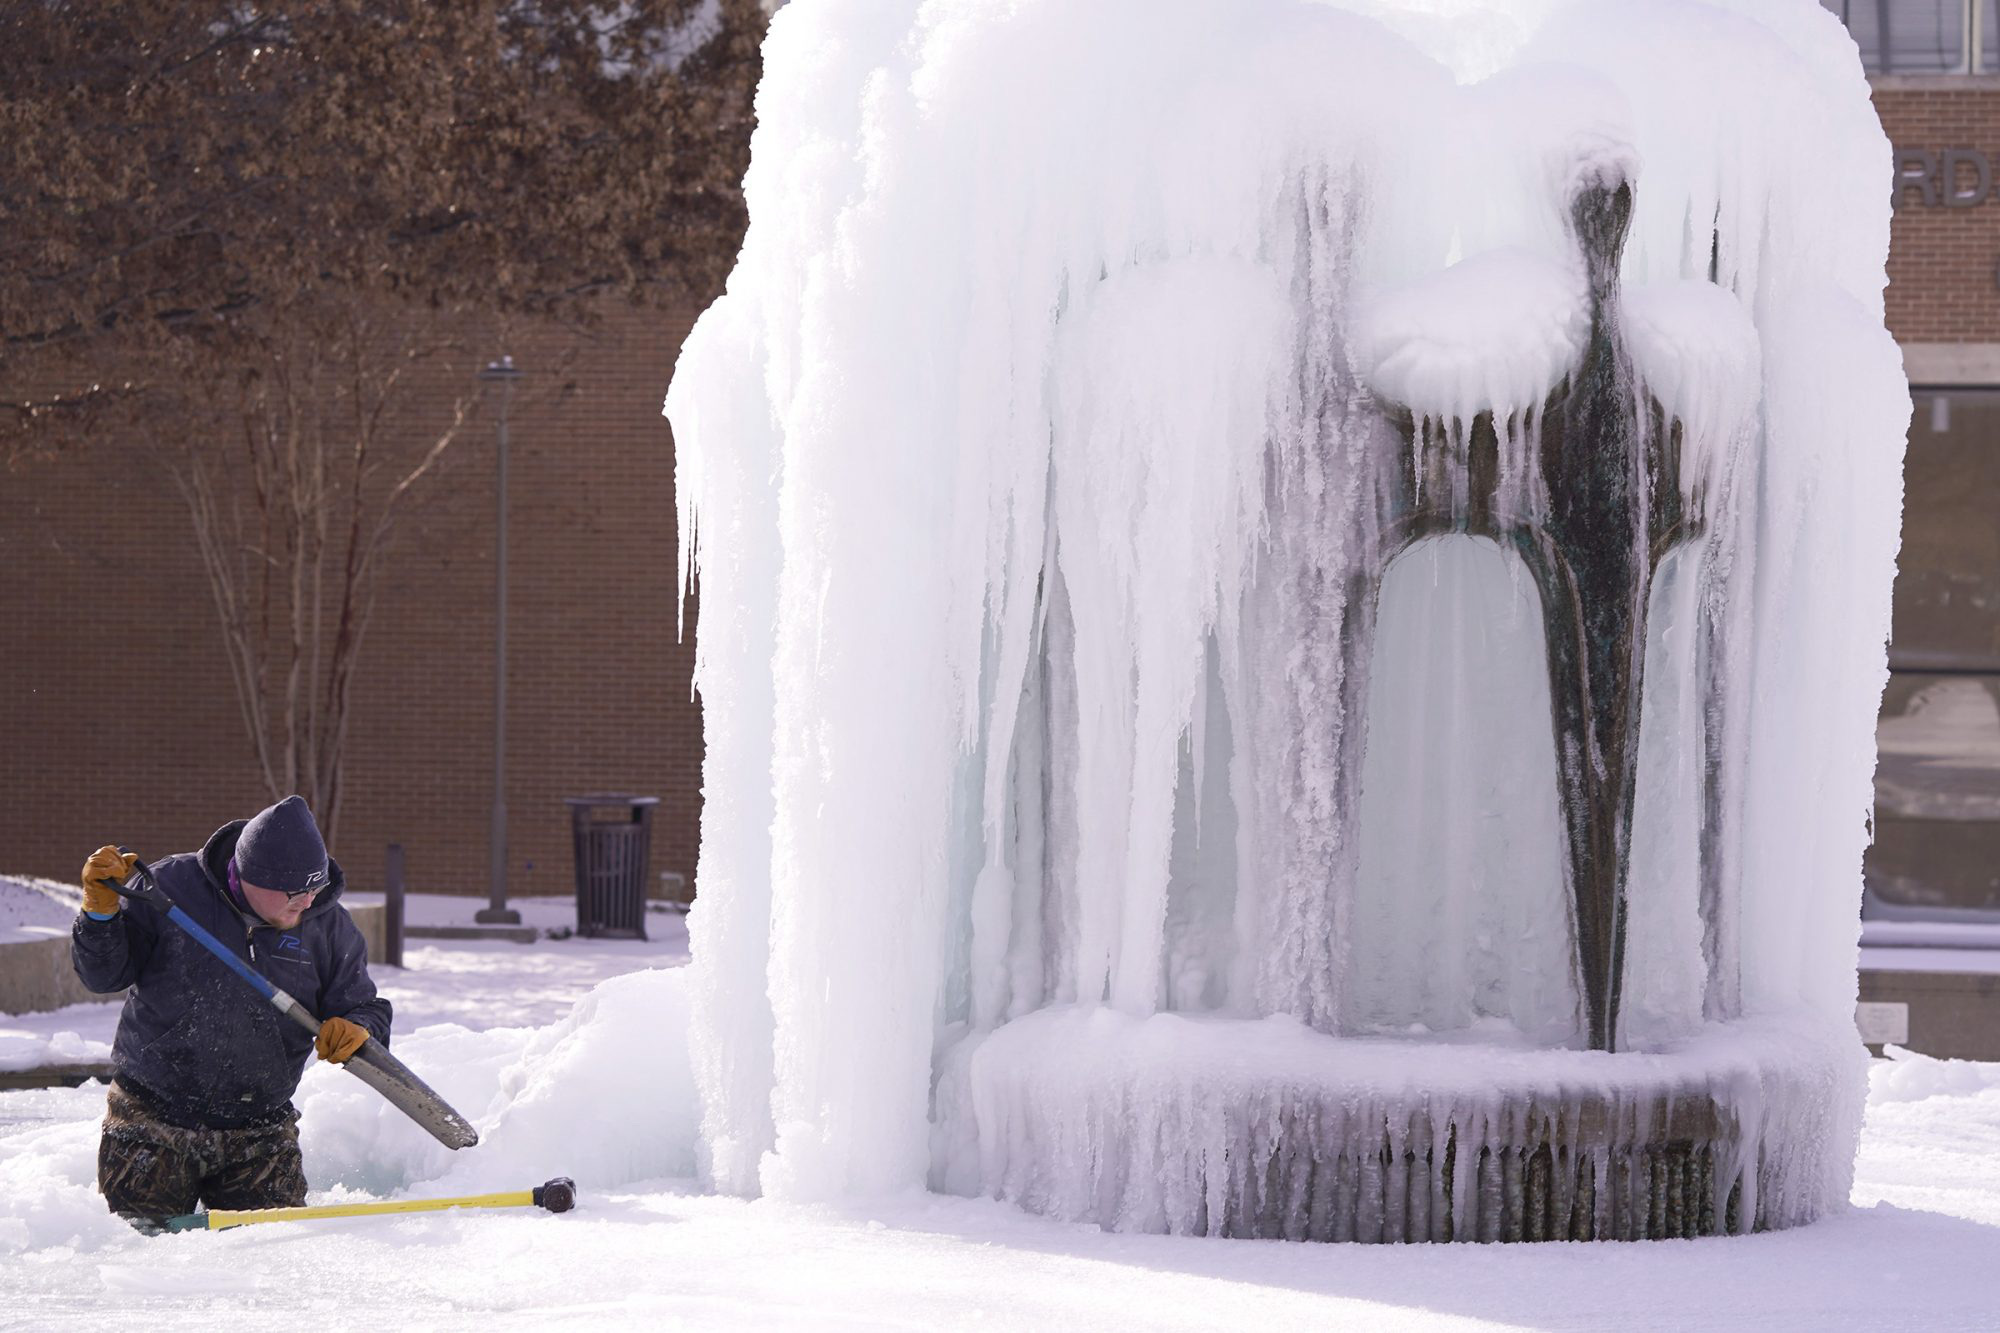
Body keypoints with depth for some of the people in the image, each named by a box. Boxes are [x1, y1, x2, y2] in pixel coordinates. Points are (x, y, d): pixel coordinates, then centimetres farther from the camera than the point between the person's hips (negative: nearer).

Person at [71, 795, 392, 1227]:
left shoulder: (330, 927, -2)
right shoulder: (173, 888, -9)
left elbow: (364, 1008, 3)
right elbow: (103, 975, -3)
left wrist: (357, 1031, -20)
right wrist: (101, 911, -21)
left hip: (258, 1135, 2)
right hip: (152, 1121, -2)